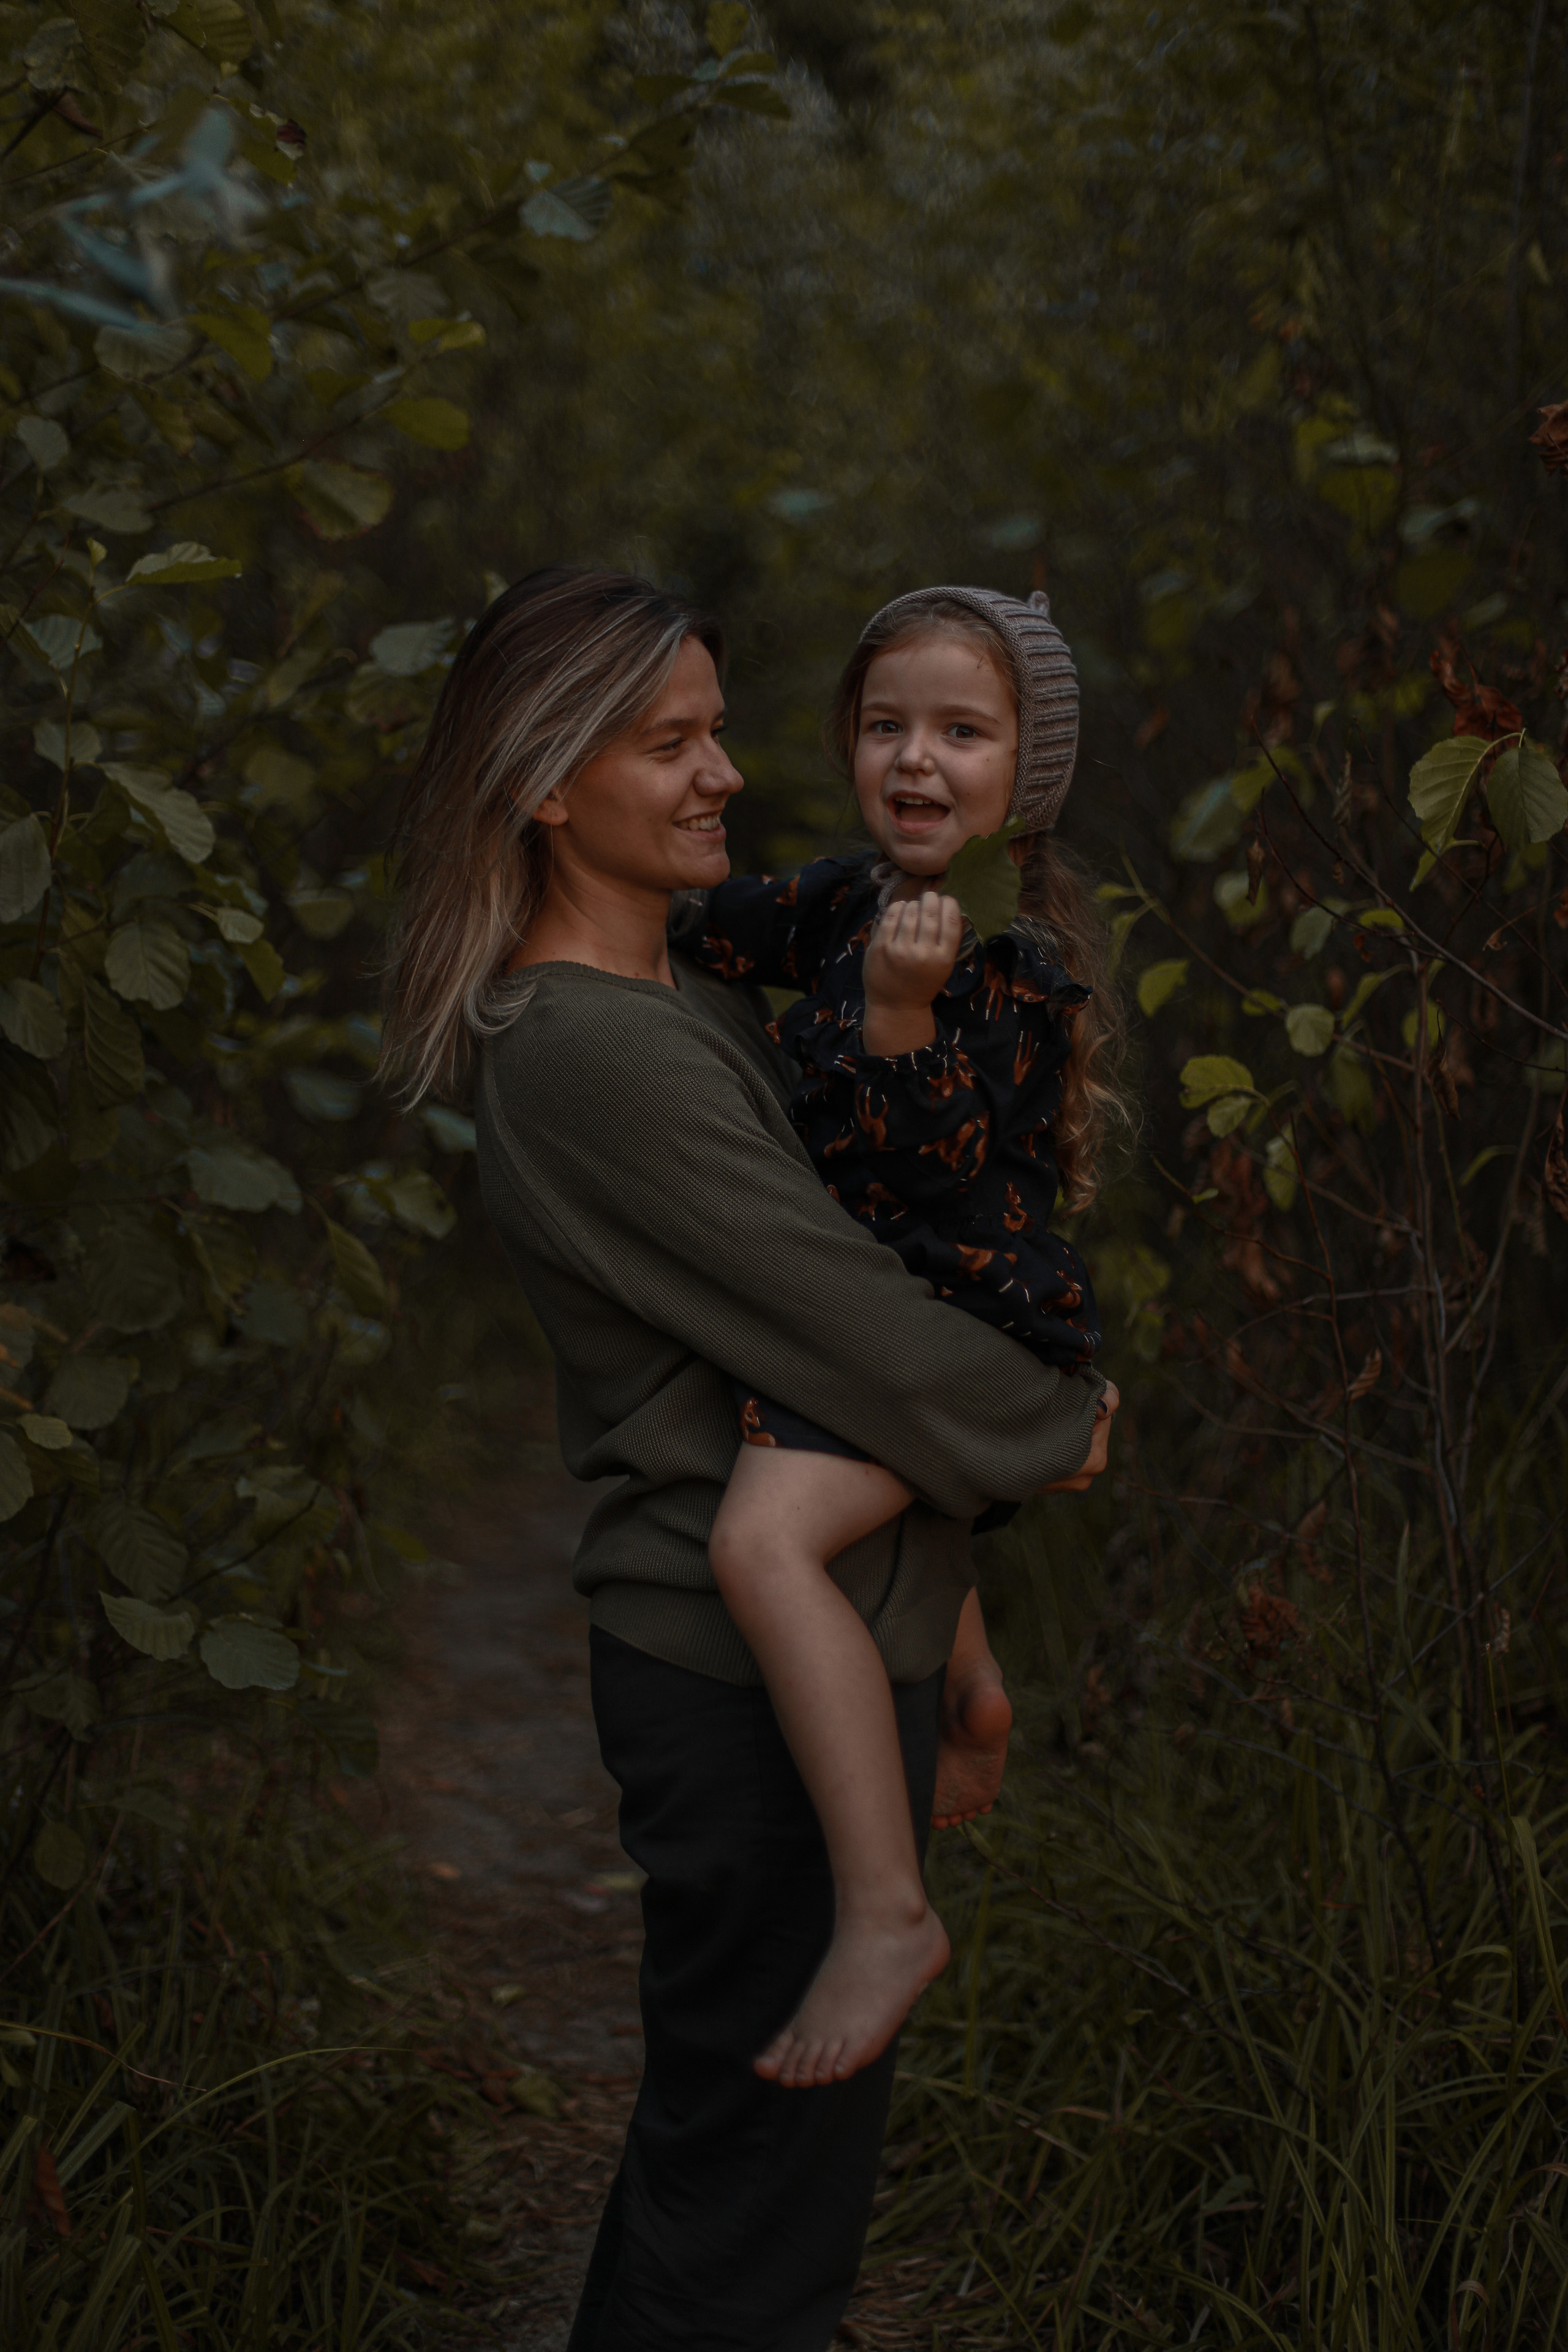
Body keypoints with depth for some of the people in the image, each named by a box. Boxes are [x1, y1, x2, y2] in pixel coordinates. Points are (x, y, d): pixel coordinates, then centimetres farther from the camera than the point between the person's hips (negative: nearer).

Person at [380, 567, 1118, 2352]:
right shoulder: (589, 1051, -18)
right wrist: (1061, 1431, -1)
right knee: (764, 2188, 0)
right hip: (759, 1670, -10)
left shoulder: (703, 1009, 13)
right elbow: (850, 1329, -20)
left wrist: (942, 1639, 17)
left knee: (723, 2122, 20)